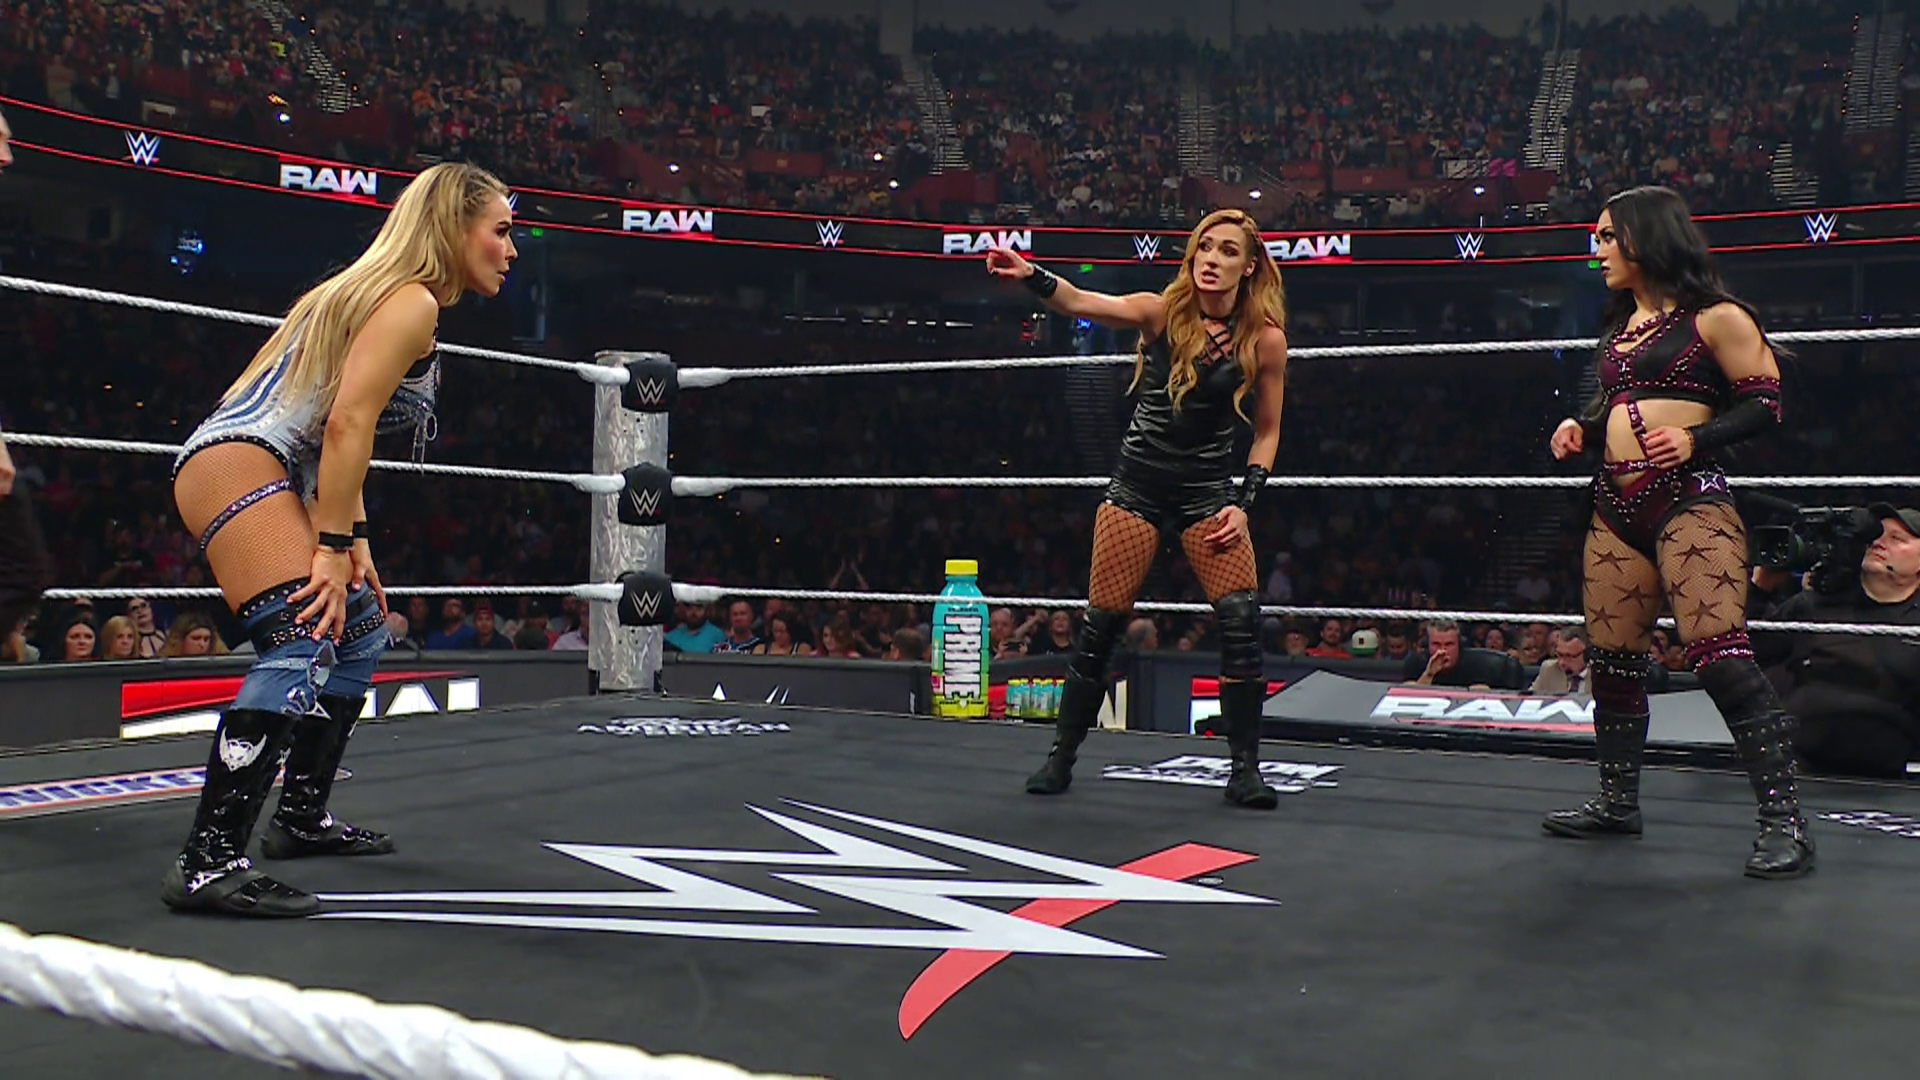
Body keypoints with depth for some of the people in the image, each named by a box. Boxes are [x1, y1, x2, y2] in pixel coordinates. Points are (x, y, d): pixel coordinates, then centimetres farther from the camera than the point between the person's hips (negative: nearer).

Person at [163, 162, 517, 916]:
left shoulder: (385, 294, 21)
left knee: (360, 629, 18)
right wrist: (334, 548, -19)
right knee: (304, 646, -23)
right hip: (237, 465, -11)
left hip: (263, 475, 11)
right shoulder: (412, 302, -9)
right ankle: (208, 867, -26)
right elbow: (347, 424, -20)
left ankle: (301, 818, 27)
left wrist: (356, 543, 14)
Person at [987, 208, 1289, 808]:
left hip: (1208, 493, 0)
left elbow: (1267, 432, 5)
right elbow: (1082, 304, -23)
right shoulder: (1162, 312, -6)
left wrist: (1244, 503, -7)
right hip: (1136, 488, 0)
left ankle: (1244, 769, 2)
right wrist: (1030, 277, -42)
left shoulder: (1265, 338, -4)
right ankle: (1061, 755, 17)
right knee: (1100, 627, 1)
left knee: (1242, 620, -13)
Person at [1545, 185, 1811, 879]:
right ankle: (1618, 801, 22)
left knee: (1719, 653, -16)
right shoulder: (1621, 324, 21)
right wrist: (1582, 427, 10)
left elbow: (1765, 403, -5)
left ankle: (1784, 820, -11)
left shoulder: (1713, 316, -2)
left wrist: (1696, 437, -19)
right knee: (1611, 658, 9)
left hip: (1689, 498, -8)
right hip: (1616, 504, 8)